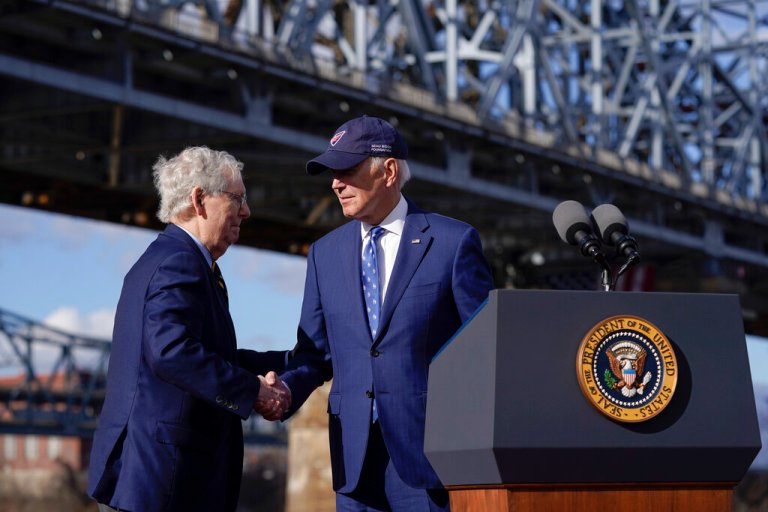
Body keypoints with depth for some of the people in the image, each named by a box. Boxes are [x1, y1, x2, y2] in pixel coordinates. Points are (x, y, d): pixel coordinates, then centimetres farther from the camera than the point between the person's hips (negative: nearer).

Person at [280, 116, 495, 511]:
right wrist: (285, 391, -7)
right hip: (355, 459, 4)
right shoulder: (325, 253, 13)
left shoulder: (454, 242, -1)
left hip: (430, 452, -4)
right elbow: (315, 352, 14)